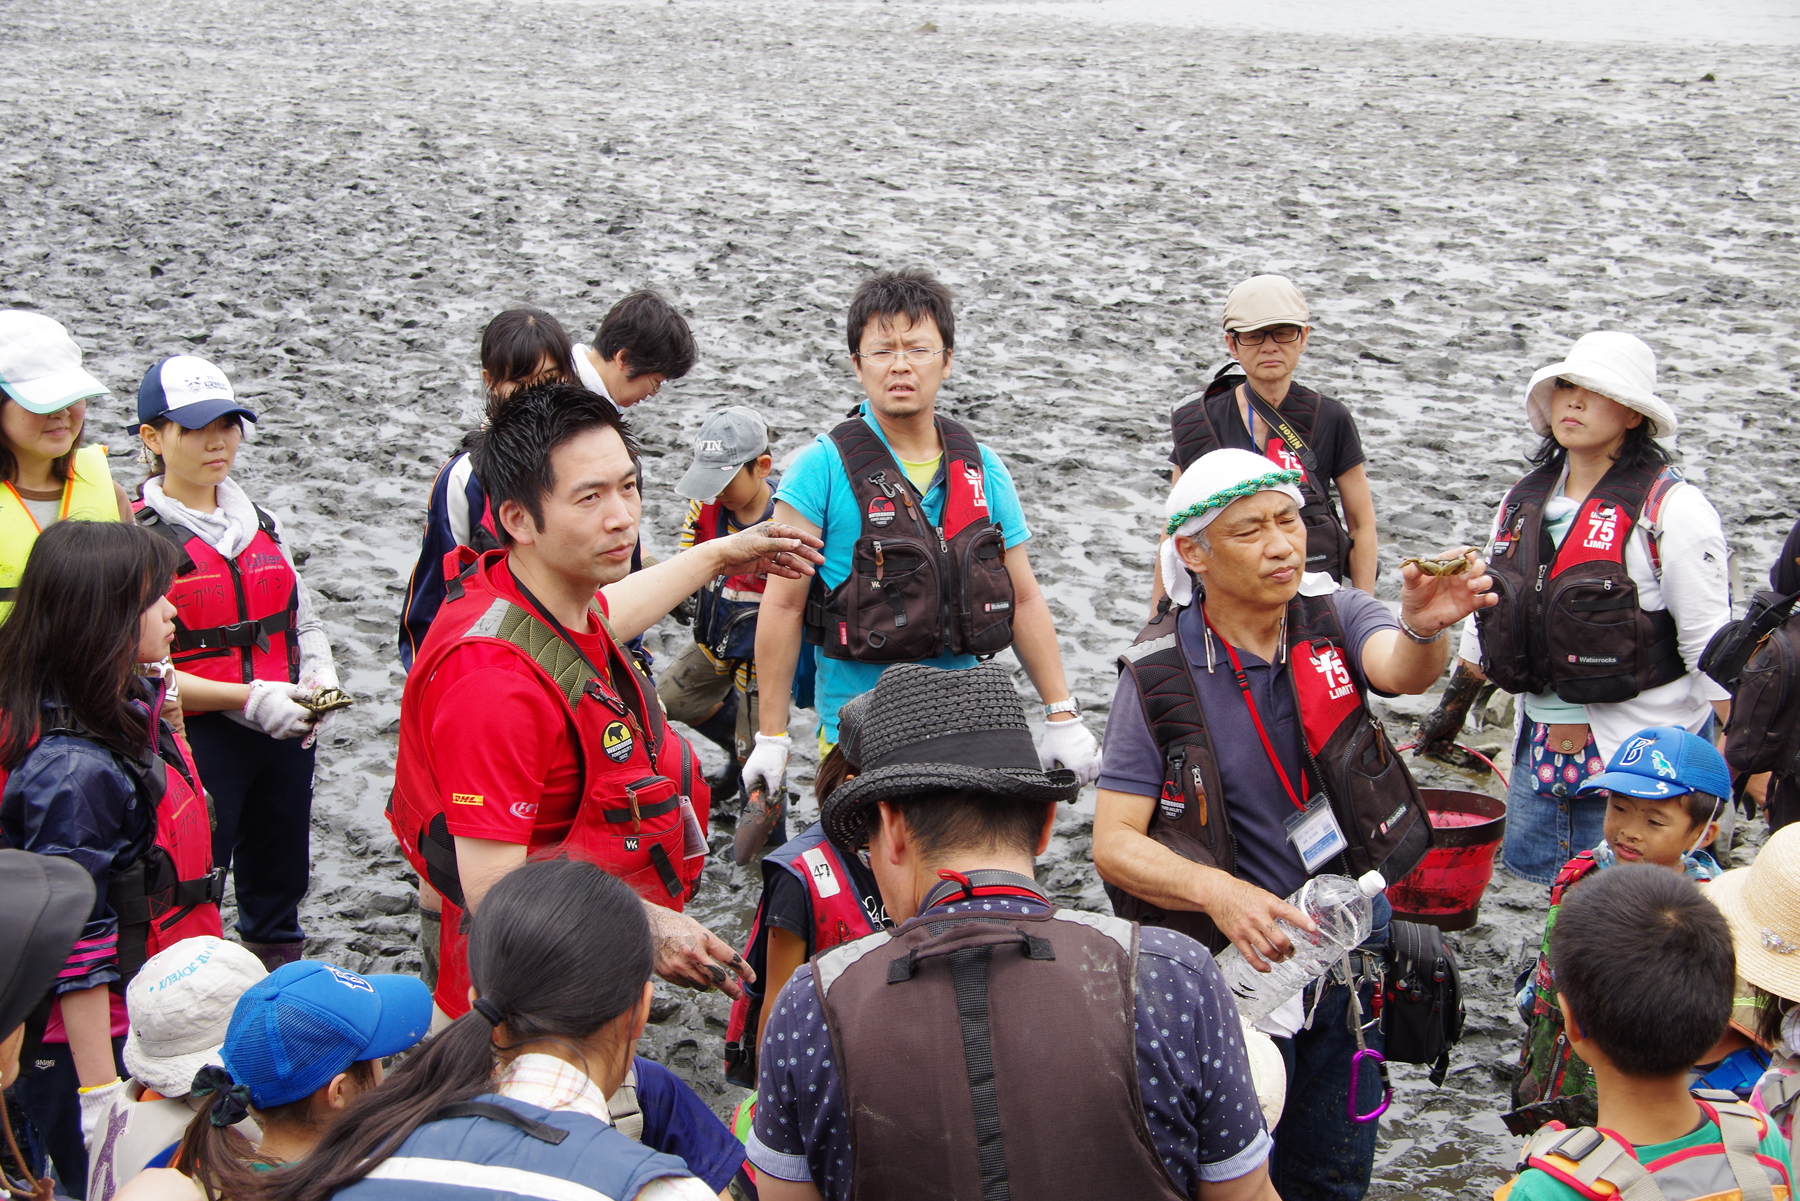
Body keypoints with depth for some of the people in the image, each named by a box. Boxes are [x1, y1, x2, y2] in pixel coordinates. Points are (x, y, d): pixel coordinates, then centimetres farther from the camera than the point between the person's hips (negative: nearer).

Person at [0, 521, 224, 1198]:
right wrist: (102, 1096, -21)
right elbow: (72, 947, -24)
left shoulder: (130, 716, 3)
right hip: (94, 1044, -9)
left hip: (156, 1025, 9)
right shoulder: (74, 769, -26)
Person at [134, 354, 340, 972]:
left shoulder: (261, 523, 12)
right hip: (194, 742, -6)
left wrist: (320, 680, -1)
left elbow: (305, 620, 20)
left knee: (278, 885, 18)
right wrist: (246, 698, -22)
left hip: (285, 735, 6)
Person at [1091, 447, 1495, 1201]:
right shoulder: (1161, 676, -15)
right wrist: (1216, 891, -35)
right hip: (1236, 967, -3)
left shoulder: (1332, 615, -7)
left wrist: (1424, 627, -52)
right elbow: (1114, 844, -17)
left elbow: (1399, 670, -28)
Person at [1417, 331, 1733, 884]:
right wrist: (1452, 707, 23)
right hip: (1542, 749, 6)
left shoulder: (1670, 507, -9)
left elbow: (1709, 644, -10)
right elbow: (1487, 614, 21)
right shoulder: (1524, 499, 10)